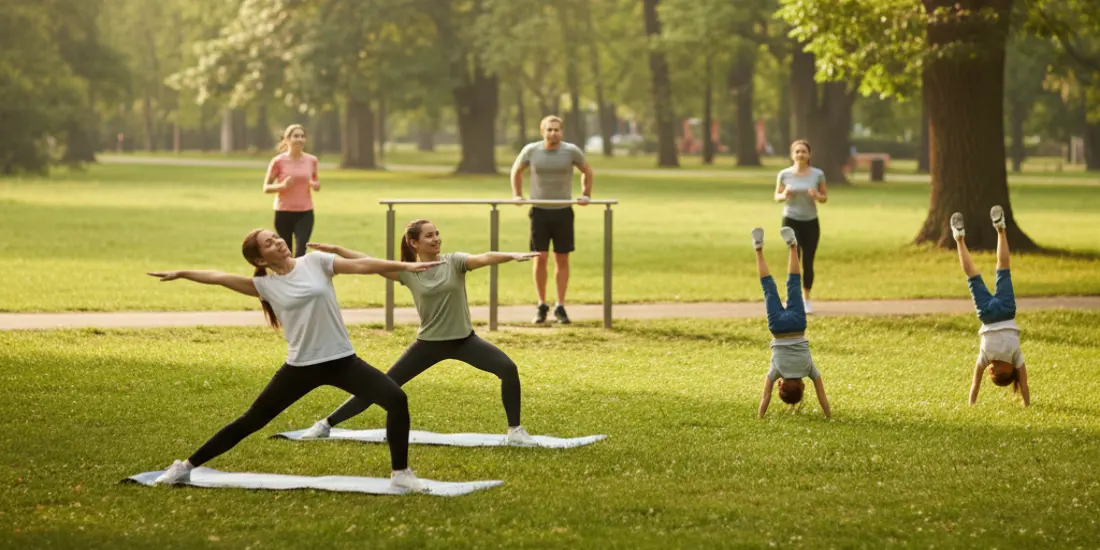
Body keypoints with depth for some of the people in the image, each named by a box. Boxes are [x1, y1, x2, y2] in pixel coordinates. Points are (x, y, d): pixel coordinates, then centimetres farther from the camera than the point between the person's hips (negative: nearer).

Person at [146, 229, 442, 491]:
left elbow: (360, 265, -8)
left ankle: (400, 473, -5)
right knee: (250, 421, 6)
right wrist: (181, 274, -3)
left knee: (396, 398, -19)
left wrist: (405, 265, -16)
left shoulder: (314, 262, 0)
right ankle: (186, 466, 18)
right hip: (301, 367, 0)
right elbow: (220, 277, 2)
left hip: (342, 360, 0)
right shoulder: (265, 285, 1)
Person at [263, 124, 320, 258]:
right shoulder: (278, 161, -7)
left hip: (305, 213, 2)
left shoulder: (311, 160, 2)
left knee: (301, 251, -12)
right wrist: (282, 185, -21)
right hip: (284, 213, -1)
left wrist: (316, 185, -6)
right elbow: (266, 188, -2)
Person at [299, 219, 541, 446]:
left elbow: (484, 258, -27)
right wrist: (336, 250, -14)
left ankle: (515, 431, -6)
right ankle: (326, 424, 13)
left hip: (463, 339, 0)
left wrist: (512, 255, -45)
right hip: (428, 343, 0)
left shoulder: (454, 261, -9)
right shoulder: (408, 271, -4)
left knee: (508, 368, -21)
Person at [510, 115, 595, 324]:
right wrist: (517, 195, 8)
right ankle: (541, 305, 9)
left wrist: (586, 195, 4)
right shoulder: (531, 151, -2)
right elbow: (516, 171, 15)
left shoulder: (571, 151, -4)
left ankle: (560, 307, 9)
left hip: (563, 212, 0)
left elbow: (587, 171, 12)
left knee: (562, 259, 3)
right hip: (539, 212, 0)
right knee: (540, 258, -2)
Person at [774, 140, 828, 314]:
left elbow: (825, 197, 7)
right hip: (791, 221, -1)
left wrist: (817, 196, -16)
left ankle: (806, 299, 21)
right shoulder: (784, 174, -3)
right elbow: (777, 197, 7)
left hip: (811, 222, 1)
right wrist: (785, 195, -16)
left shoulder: (817, 174, -3)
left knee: (808, 263, 4)